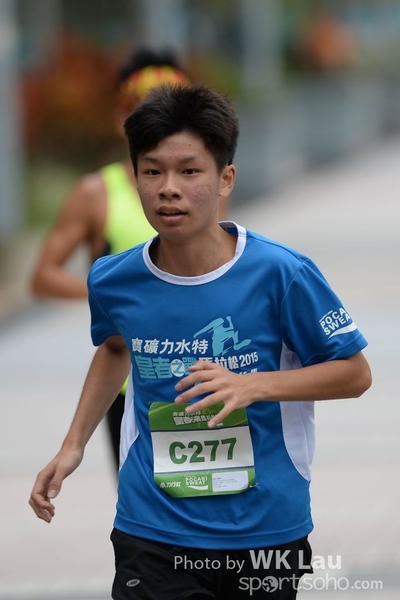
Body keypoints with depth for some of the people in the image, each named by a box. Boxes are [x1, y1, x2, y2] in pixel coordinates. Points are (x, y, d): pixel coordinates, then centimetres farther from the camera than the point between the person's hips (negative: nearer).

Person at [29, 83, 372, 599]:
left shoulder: (281, 274, -15)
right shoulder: (112, 281, -4)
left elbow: (355, 373, -6)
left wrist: (255, 385, -20)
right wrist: (73, 445, 14)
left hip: (266, 533, -1)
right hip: (151, 534, 1)